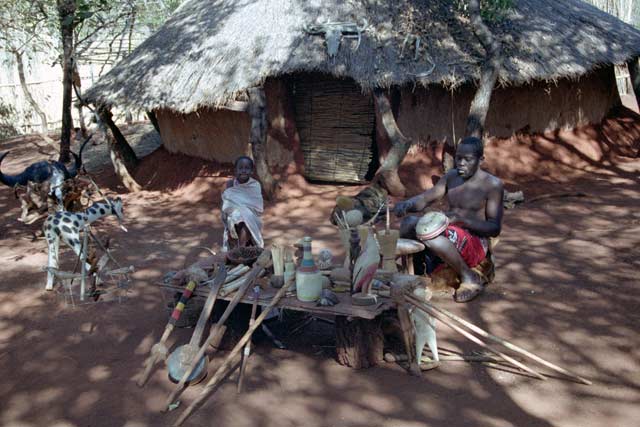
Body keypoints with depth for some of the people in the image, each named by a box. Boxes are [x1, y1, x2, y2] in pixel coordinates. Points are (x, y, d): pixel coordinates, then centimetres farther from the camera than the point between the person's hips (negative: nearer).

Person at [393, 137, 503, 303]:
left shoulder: (492, 184, -9)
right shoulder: (451, 176, 9)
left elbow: (495, 228, -12)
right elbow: (425, 198, 8)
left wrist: (462, 219, -26)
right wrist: (407, 204, -17)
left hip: (475, 245, -6)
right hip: (450, 236, 6)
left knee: (432, 236, -35)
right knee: (410, 223, -17)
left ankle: (469, 278, -14)